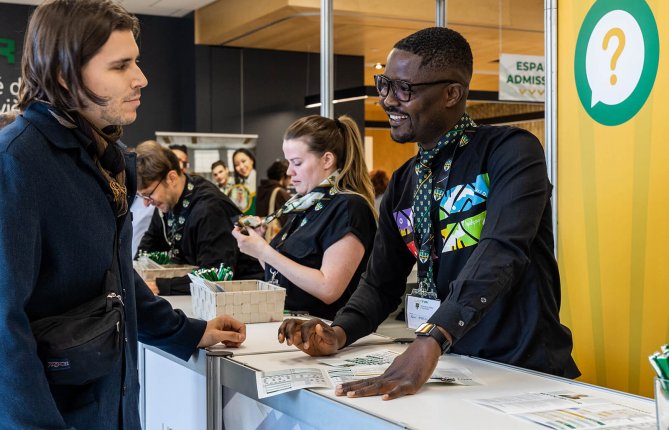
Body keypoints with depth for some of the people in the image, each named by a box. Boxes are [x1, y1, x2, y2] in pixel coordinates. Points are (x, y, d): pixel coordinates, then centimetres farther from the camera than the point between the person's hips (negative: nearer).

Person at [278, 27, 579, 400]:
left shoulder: (510, 151, -10)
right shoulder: (403, 183, 10)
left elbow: (501, 251, -25)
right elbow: (382, 281, 13)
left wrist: (431, 341, -37)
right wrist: (339, 333, -7)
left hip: (529, 369, -5)